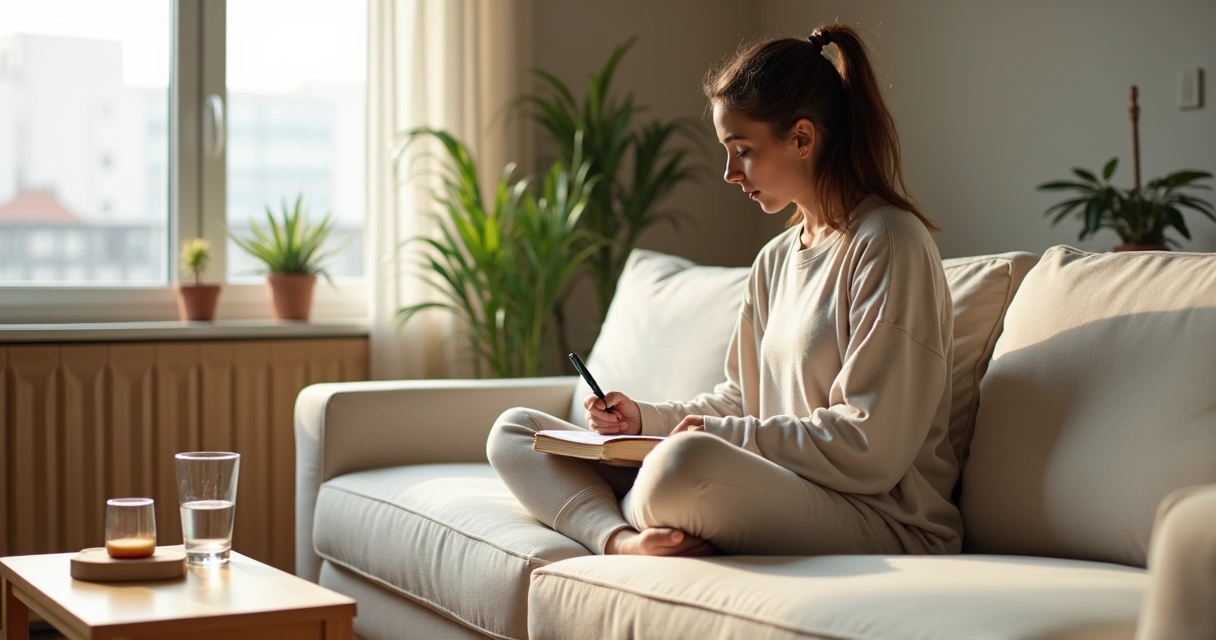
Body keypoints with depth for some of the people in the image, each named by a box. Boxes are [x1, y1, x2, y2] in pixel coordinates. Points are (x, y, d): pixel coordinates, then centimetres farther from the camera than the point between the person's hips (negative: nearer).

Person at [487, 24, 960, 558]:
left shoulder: (887, 243, -10)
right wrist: (643, 418, 7)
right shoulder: (776, 259, 18)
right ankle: (623, 541, -22)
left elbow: (870, 450, -17)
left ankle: (620, 521, -9)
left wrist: (727, 433, -11)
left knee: (689, 461, -43)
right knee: (512, 431, 6)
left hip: (883, 525, -9)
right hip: (780, 498, 9)